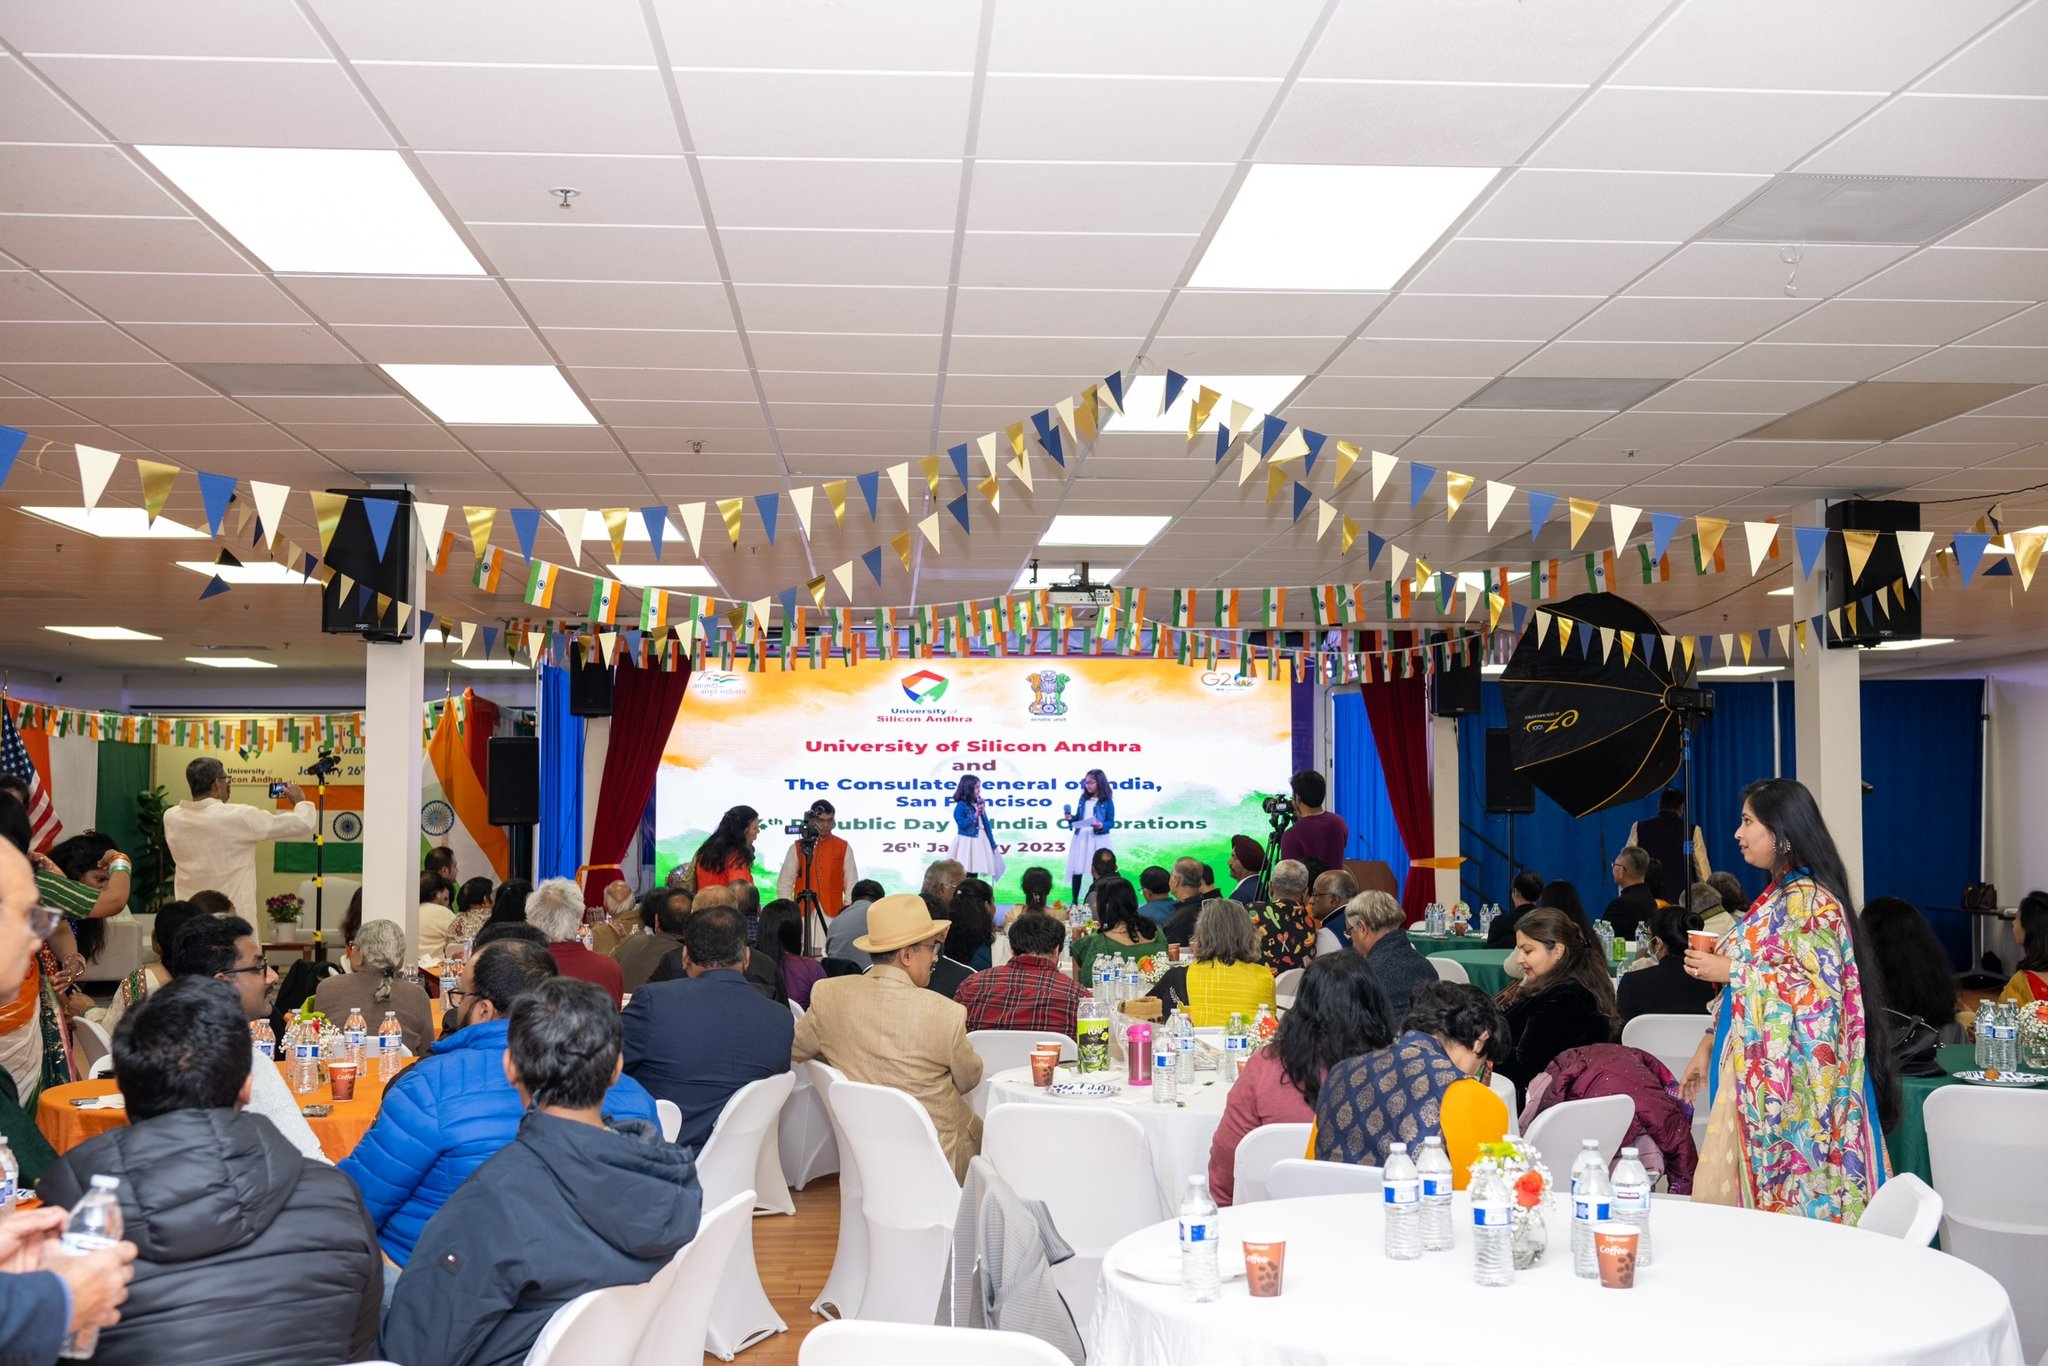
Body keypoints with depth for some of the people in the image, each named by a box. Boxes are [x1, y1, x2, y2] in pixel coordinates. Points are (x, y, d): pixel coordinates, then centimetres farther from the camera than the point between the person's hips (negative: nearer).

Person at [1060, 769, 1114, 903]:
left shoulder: (1107, 801, -4)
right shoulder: (1083, 799, 9)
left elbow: (1111, 822, -4)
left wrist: (1101, 826, -23)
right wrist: (1070, 818, -5)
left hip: (1098, 839, -4)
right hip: (1080, 837, 4)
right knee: (1076, 870, 3)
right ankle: (1074, 902, 10)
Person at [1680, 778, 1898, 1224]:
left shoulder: (1813, 902, -13)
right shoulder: (1773, 898, 14)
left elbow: (1819, 988, -22)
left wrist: (1731, 970, -18)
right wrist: (1706, 1048, 17)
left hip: (1792, 1078, -9)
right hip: (1753, 1073, 9)